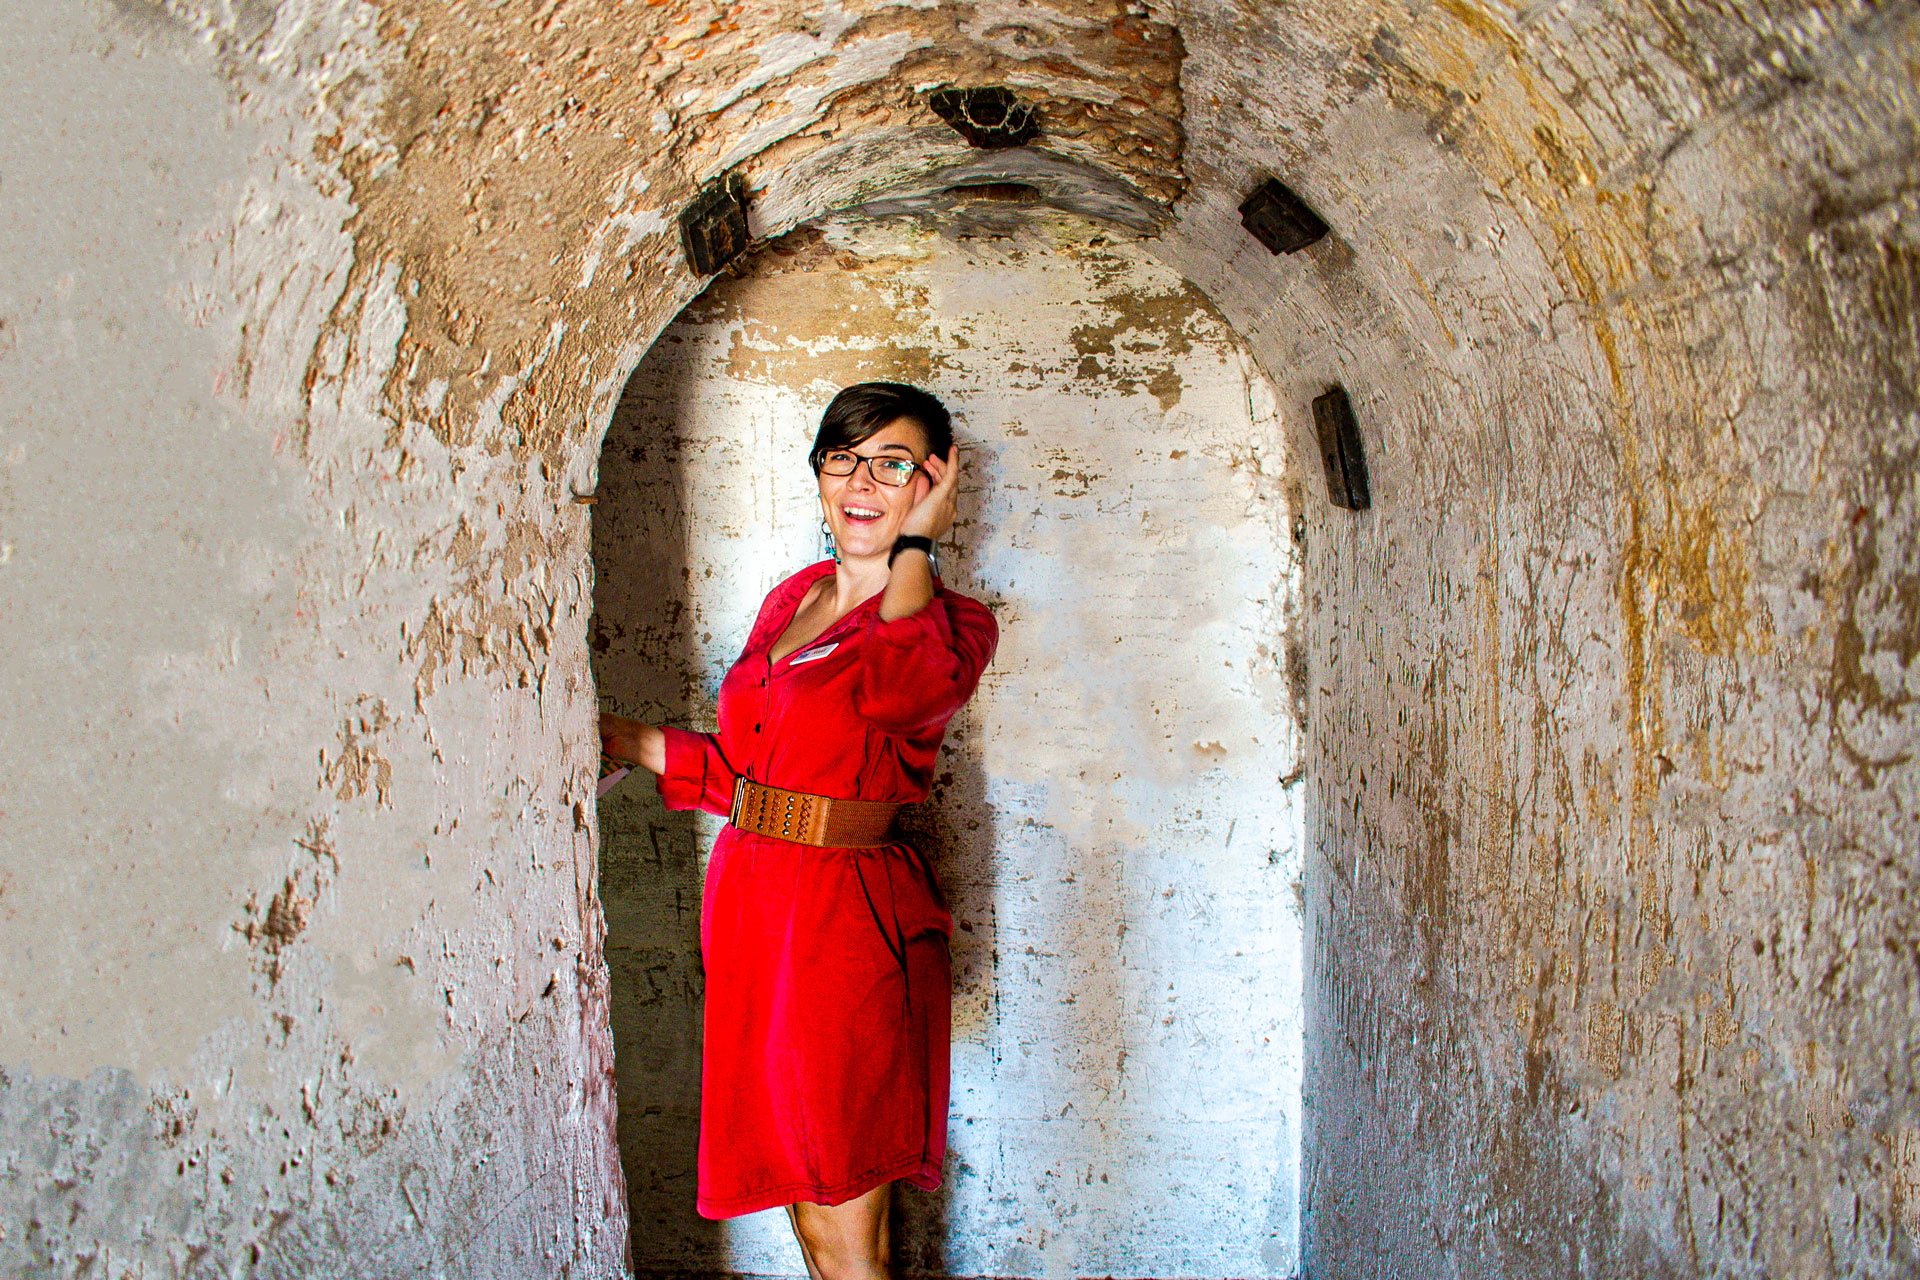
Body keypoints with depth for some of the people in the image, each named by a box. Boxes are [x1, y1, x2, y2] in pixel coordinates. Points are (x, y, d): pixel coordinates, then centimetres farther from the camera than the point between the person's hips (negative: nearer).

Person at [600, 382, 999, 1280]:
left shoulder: (954, 623, -5)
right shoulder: (791, 599, 14)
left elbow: (894, 688, -30)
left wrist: (915, 543, -16)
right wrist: (619, 736, 12)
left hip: (850, 919, -7)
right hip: (750, 901, 7)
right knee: (804, 1204, 18)